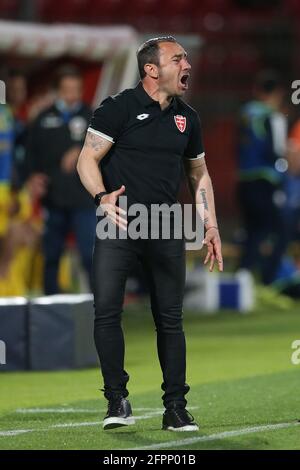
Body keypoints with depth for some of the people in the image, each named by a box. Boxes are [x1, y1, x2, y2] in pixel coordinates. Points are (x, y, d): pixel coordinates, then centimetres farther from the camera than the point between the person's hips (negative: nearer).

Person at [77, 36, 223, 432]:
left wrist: (211, 227, 16)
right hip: (119, 224, -4)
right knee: (106, 311, -13)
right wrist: (103, 197, -25)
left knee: (170, 319, 5)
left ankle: (175, 408, 10)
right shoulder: (119, 108, -4)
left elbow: (199, 174, 24)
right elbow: (87, 159, -7)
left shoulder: (187, 118, 13)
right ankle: (117, 401, -4)